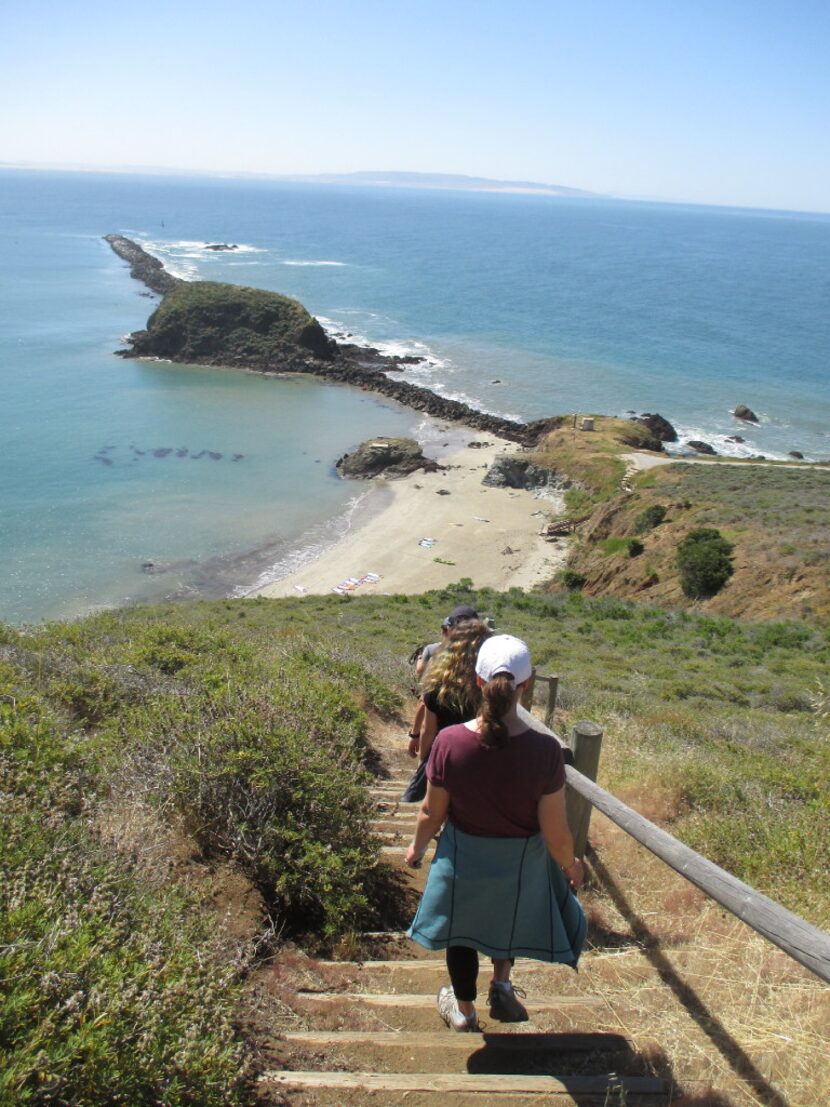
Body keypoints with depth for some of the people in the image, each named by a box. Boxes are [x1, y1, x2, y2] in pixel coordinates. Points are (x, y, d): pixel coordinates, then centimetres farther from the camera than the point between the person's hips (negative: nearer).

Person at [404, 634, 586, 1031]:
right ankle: (501, 983, 27)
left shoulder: (449, 742, -26)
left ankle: (463, 1010, 47)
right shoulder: (545, 750, -28)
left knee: (463, 928, 27)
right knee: (509, 914, 35)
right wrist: (570, 865, 4)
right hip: (521, 864, 0)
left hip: (461, 860, 0)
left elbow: (432, 812, -11)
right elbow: (556, 834, -18)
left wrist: (417, 847, 10)